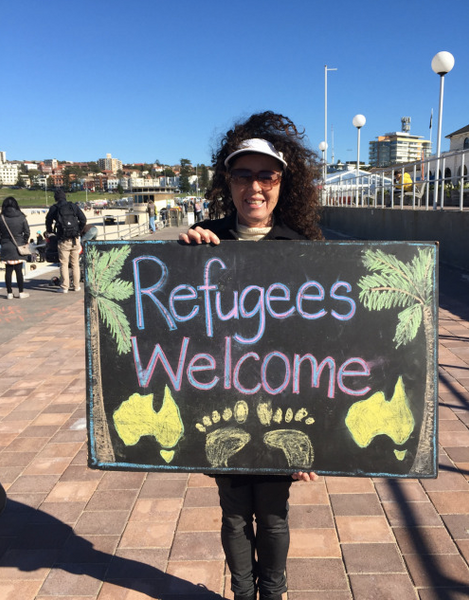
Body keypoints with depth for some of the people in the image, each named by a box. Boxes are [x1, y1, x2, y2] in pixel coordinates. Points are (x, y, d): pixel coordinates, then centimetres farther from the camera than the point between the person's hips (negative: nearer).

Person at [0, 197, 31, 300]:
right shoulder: (21, 217, -4)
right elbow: (27, 232, -1)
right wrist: (24, 242, 12)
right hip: (19, 248, 0)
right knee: (19, 270, 5)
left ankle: (9, 293, 10)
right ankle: (21, 292, 8)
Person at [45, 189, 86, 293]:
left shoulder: (54, 208, 1)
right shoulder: (74, 206, 5)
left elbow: (48, 221, 11)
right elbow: (83, 219, 1)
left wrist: (49, 231, 29)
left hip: (63, 241, -2)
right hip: (75, 240, 2)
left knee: (64, 264, 3)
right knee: (75, 264, 10)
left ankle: (64, 287, 3)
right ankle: (76, 286, 14)